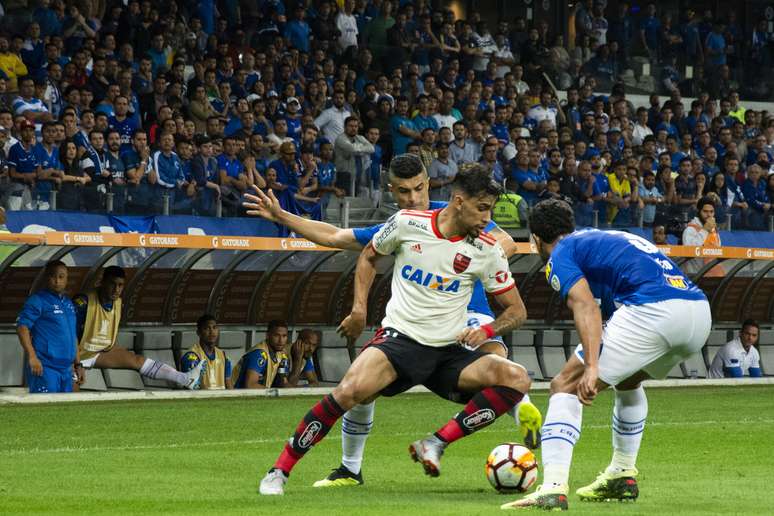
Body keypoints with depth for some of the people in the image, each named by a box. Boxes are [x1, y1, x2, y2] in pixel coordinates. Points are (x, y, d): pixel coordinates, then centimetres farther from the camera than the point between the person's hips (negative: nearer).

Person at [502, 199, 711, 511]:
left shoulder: (559, 255, 9)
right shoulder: (607, 238, 35)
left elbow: (586, 306, -11)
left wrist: (592, 367, -21)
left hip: (653, 310, -8)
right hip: (701, 312, 8)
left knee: (565, 386, -2)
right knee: (628, 378, 35)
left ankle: (553, 489, -17)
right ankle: (622, 476, 37)